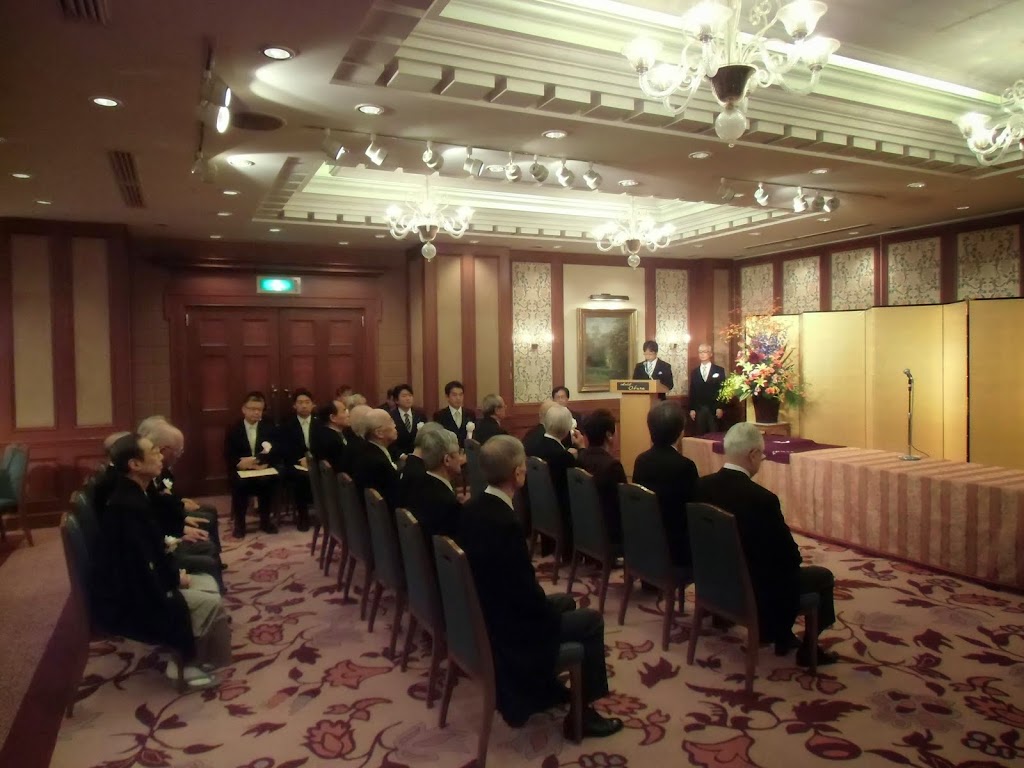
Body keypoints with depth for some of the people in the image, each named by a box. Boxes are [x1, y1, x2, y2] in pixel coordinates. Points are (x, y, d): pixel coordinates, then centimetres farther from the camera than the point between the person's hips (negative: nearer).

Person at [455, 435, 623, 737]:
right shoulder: (505, 523, -31)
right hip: (506, 628, -9)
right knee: (590, 619, 6)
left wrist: (549, 606, 11)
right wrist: (552, 614, -4)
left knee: (565, 602, 24)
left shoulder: (472, 509, -3)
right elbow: (526, 592, -25)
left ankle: (545, 688, 34)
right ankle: (582, 712, 16)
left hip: (487, 612, 9)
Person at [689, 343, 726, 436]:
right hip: (698, 410, 2)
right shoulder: (694, 372, 13)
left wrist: (720, 407, -9)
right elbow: (692, 391, 11)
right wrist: (692, 409, 3)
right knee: (699, 436, 2)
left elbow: (723, 390, -1)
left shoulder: (719, 370, 4)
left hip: (714, 410, -2)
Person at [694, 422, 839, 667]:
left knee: (782, 566, 30)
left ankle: (782, 635, 37)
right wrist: (794, 559, 7)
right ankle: (808, 650, 26)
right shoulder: (762, 499, -29)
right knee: (823, 576, 17)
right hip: (756, 590, -6)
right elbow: (790, 556, -17)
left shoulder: (701, 486, -10)